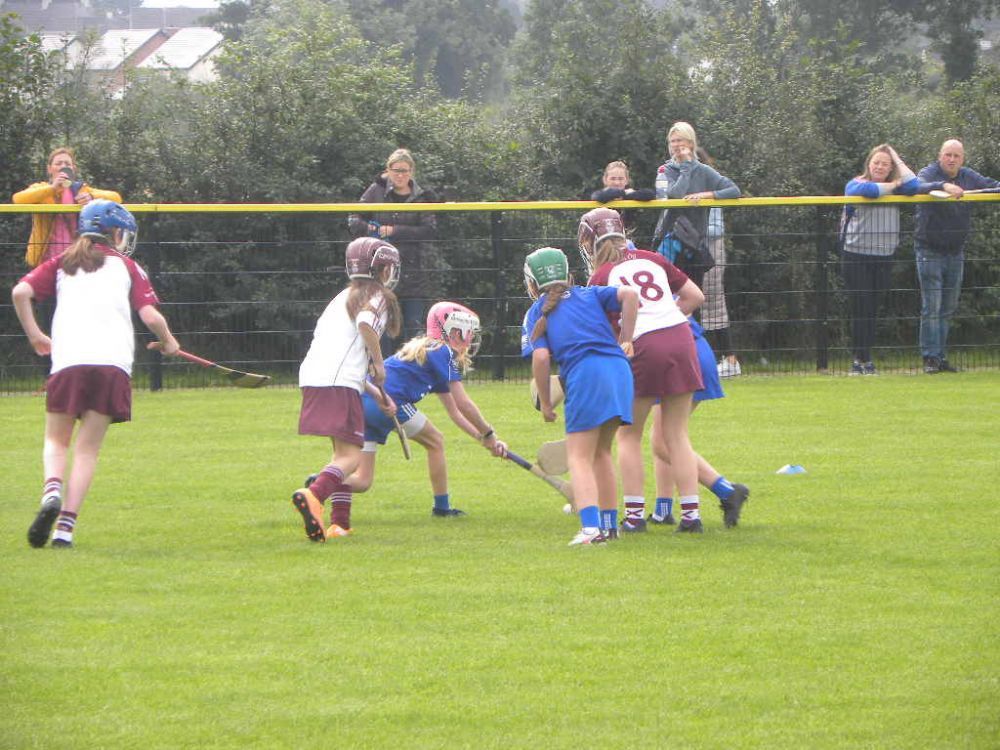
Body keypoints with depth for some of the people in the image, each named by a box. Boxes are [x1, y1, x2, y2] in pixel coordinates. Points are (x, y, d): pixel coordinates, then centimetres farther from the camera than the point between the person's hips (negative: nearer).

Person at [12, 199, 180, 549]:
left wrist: (34, 335, 17)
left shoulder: (62, 262, 19)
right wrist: (168, 342, 22)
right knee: (87, 449, 6)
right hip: (113, 363, -1)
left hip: (67, 361, 1)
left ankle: (52, 492, -17)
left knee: (56, 440, 15)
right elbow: (150, 315, 3)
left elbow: (21, 292, 4)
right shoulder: (127, 266, 15)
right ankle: (65, 528, -6)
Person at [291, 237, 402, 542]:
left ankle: (339, 523, 12)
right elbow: (365, 323, -18)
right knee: (351, 456, -12)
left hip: (312, 377, 8)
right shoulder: (379, 296, 4)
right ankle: (314, 495, -38)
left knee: (342, 450, 20)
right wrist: (379, 363, -5)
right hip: (340, 382, -8)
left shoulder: (344, 297, 29)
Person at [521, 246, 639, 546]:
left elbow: (541, 357, -1)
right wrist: (625, 341, 12)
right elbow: (628, 295, 6)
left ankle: (590, 527, -22)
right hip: (618, 368, 5)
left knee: (579, 456, -2)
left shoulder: (536, 313, 14)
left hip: (584, 375, -5)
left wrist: (545, 403, 8)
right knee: (601, 452, 22)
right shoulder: (588, 295, 24)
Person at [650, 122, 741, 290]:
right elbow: (675, 193, -16)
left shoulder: (703, 171, 6)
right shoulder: (667, 170, 3)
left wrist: (705, 195, -14)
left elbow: (734, 191, -2)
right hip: (670, 237, -2)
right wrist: (687, 165, -7)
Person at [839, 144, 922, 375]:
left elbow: (914, 186, -9)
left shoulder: (894, 188, 10)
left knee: (872, 310, 5)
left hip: (883, 257, 4)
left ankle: (862, 359, 10)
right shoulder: (855, 185, -2)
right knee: (860, 309, -5)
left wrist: (898, 159, 1)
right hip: (856, 255, -4)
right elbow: (868, 190, -24)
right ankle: (862, 359, -2)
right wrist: (892, 186, -7)